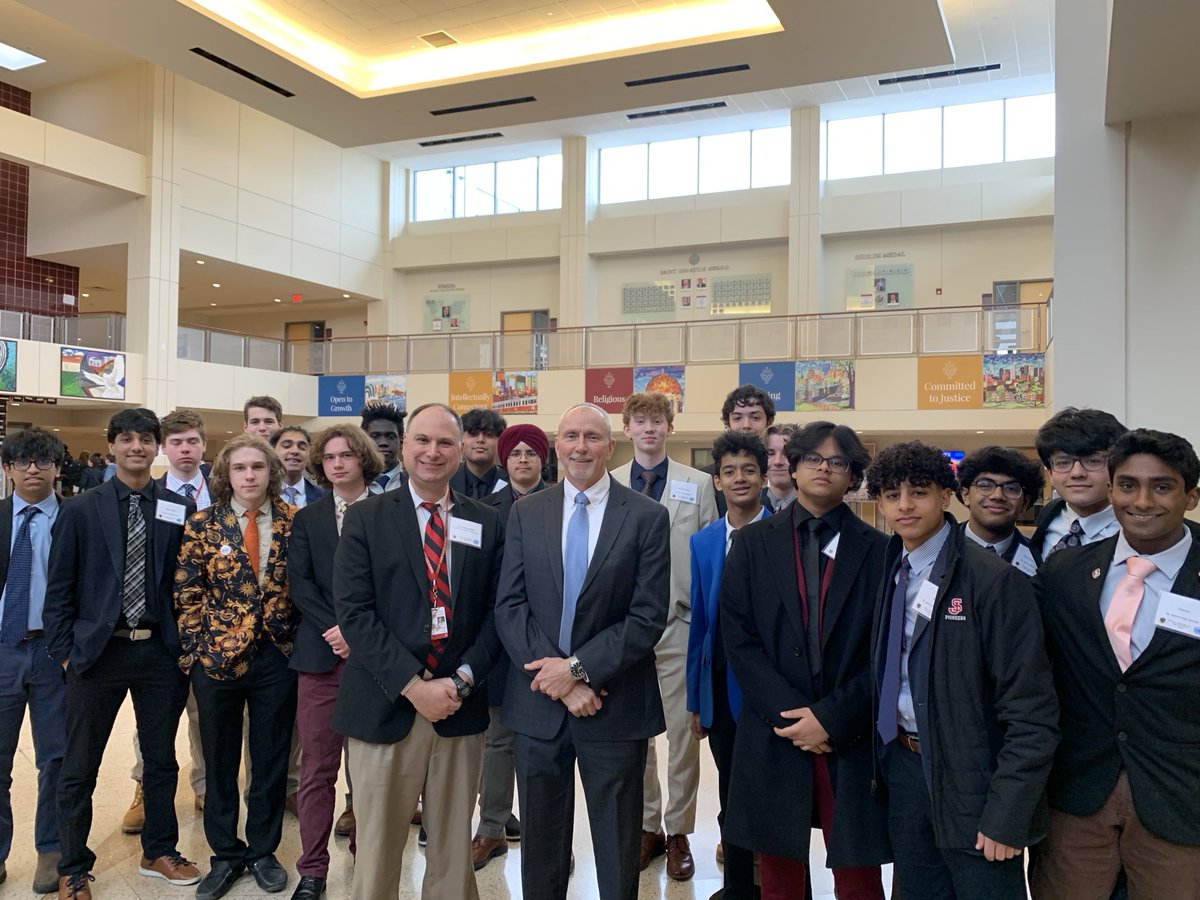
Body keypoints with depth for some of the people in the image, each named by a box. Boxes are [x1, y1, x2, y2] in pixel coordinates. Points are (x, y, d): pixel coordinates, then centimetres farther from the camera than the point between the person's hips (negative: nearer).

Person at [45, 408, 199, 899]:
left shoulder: (179, 511, 1)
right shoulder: (80, 510, -1)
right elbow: (59, 588, 0)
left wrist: (185, 644, 1)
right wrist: (65, 650, -4)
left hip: (160, 652, 1)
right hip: (96, 652, -1)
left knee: (161, 760, 15)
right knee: (79, 768, 10)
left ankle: (159, 852, 33)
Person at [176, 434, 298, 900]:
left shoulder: (293, 523, -2)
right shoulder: (202, 525, -3)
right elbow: (187, 594, -1)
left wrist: (296, 639, -2)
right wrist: (198, 647, -5)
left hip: (277, 656, 0)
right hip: (217, 656, 0)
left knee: (271, 758, 11)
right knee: (219, 761, 13)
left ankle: (263, 852, 29)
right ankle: (226, 855, 30)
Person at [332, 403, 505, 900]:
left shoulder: (487, 524, 7)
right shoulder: (365, 518, 1)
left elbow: (495, 612, 5)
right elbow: (354, 611, -7)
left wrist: (461, 680, -9)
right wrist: (414, 685, -14)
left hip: (460, 708, 2)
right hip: (385, 707, -2)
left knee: (453, 847, 12)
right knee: (377, 848, 8)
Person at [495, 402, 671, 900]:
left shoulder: (647, 516, -4)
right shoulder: (526, 513, 3)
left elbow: (649, 615, -10)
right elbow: (509, 606, -2)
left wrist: (578, 667, -16)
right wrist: (557, 679, -13)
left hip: (616, 705, -2)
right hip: (538, 703, 2)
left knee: (617, 849, 12)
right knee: (540, 841, 16)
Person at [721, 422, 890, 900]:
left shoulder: (878, 550, 2)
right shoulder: (753, 543, 4)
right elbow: (739, 638, -1)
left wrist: (833, 718, -11)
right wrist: (788, 713, -11)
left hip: (852, 738, -1)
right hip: (773, 735, 1)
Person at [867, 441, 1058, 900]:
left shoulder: (993, 579, -15)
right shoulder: (890, 571, 4)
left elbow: (1032, 710, -16)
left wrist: (1007, 815, -17)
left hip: (971, 780, -6)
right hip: (903, 765, 6)